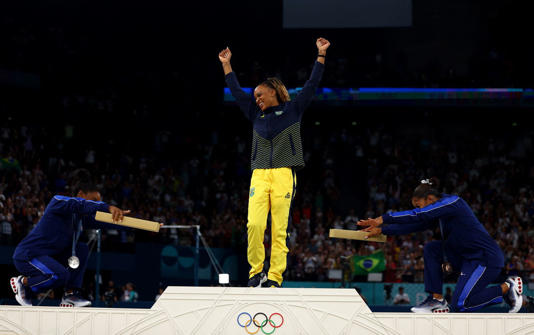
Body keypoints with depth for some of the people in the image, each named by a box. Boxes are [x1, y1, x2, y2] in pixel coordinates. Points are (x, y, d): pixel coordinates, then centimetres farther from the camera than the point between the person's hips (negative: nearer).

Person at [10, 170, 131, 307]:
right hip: (27, 255, -9)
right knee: (61, 275, -30)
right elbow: (81, 205, -34)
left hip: (49, 256, 9)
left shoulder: (80, 216, 11)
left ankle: (70, 295, -1)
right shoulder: (58, 201, -15)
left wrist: (116, 214, -19)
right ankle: (22, 282, -5)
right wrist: (109, 207, -47)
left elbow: (100, 222, 1)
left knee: (82, 248, 3)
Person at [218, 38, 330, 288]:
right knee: (254, 224, -13)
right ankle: (256, 271, -2)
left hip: (284, 175, -3)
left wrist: (321, 55, 4)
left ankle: (274, 276, -5)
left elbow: (312, 85, 7)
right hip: (259, 175, 3)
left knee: (280, 229, -6)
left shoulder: (292, 110, 11)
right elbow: (237, 92, 26)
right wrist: (226, 64, 29)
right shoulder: (256, 115, 20)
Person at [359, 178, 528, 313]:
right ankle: (437, 300, 4)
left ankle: (506, 288, 0)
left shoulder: (452, 202, -14)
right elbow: (414, 226, 13)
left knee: (460, 305, -14)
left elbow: (417, 216, -21)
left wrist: (383, 219, -21)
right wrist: (381, 230, 6)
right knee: (431, 249, 5)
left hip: (487, 258, -9)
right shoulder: (437, 215, 13)